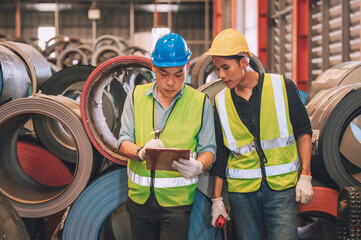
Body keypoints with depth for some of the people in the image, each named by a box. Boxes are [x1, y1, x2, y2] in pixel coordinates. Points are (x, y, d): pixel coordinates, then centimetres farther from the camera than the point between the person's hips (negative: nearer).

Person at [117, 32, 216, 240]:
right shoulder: (136, 97, 7)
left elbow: (208, 148, -1)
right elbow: (124, 141, 3)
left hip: (177, 199, -2)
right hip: (140, 197, 3)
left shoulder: (201, 102, 2)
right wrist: (140, 151, -20)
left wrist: (199, 166, -25)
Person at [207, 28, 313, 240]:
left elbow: (303, 131, 4)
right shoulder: (221, 102, 6)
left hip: (282, 187, -2)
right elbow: (220, 153, 11)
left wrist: (305, 176, -3)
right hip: (241, 191, 2)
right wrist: (217, 199, 9)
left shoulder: (283, 87, -2)